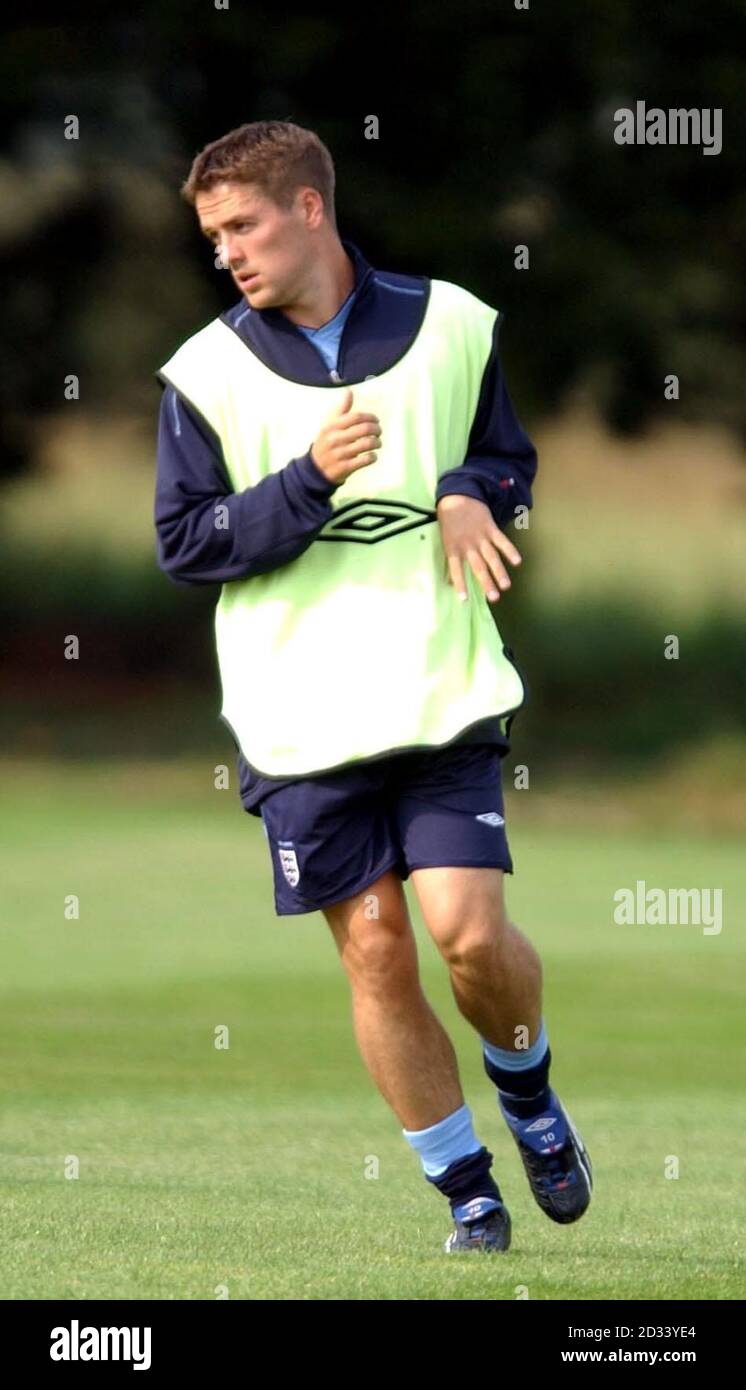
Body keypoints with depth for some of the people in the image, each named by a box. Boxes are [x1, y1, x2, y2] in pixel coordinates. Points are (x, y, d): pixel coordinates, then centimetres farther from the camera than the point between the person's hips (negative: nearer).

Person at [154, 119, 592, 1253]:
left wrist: (471, 492, -9)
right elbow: (184, 543, -3)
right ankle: (469, 1192, 14)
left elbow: (512, 464, 15)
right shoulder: (208, 373, -1)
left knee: (471, 933, -12)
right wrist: (309, 480, -17)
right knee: (375, 955, 0)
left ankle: (527, 1085, 21)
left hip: (442, 693, 0)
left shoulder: (450, 326, 3)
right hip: (302, 720, 0)